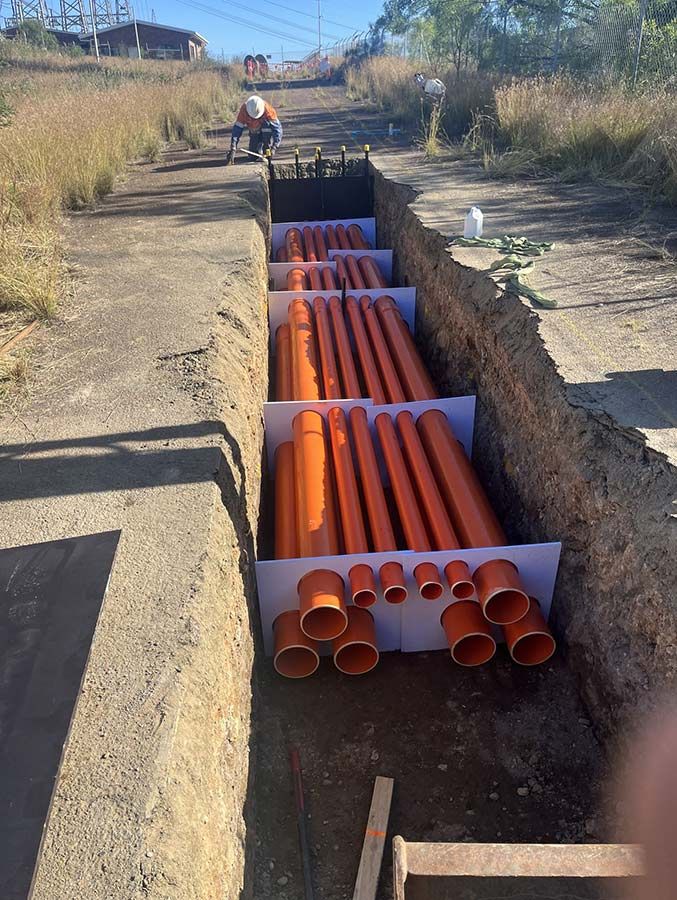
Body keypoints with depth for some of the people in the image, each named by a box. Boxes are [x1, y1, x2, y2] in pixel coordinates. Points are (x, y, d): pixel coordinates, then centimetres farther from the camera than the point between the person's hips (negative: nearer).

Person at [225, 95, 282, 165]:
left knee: (267, 123, -34)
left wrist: (274, 147, -50)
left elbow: (277, 127, -37)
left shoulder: (267, 109, -35)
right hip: (254, 132, 2)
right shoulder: (244, 110, -30)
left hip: (267, 130, -2)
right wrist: (233, 149, -41)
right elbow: (237, 128, -31)